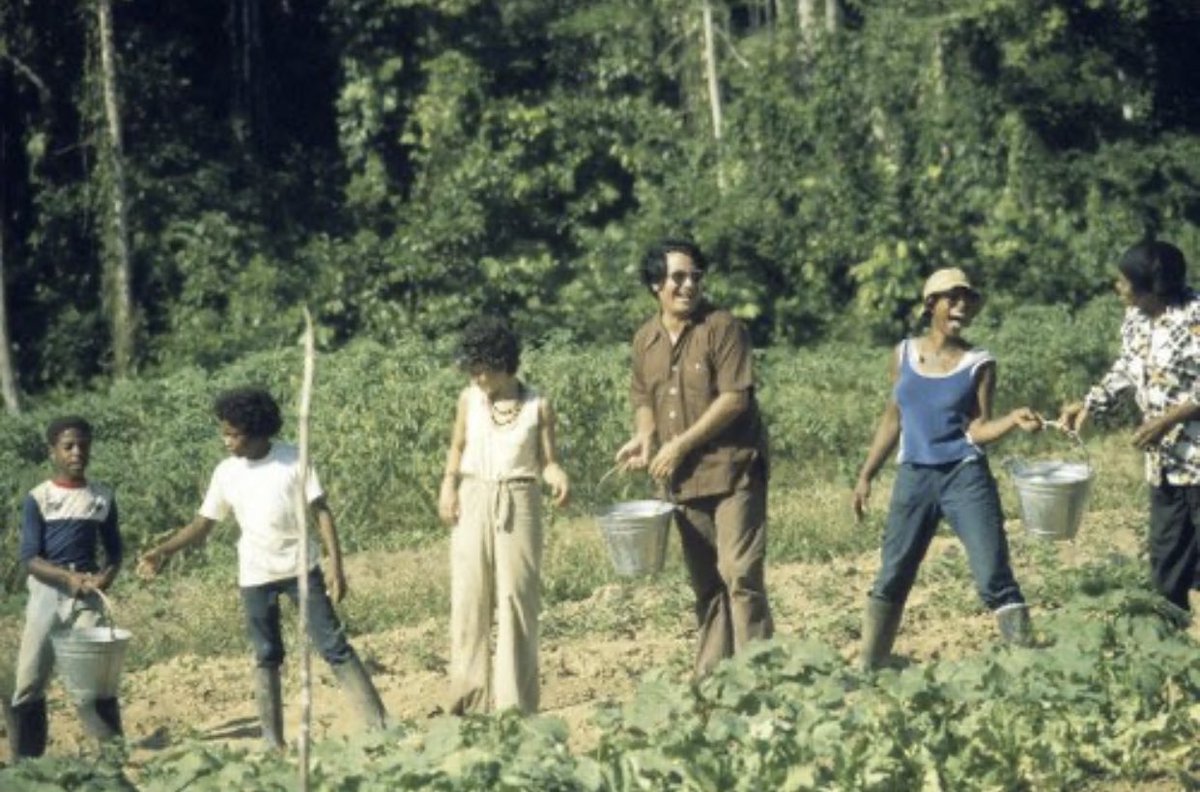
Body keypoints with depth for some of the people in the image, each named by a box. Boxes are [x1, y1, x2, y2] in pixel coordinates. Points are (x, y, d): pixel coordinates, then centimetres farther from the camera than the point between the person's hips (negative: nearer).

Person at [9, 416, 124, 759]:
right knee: (29, 682, -1)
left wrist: (106, 576, -9)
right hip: (46, 593, -1)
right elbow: (30, 557, -6)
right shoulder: (38, 498, -1)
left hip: (88, 596, 1)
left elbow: (114, 550, 12)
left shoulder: (103, 497, 7)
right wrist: (69, 577, -21)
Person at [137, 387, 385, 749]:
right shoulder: (227, 473, -1)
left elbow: (321, 511, -7)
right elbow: (203, 524, 4)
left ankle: (379, 724, -2)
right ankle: (273, 742, 14)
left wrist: (335, 564, -13)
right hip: (256, 577, 3)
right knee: (266, 657, 8)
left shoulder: (293, 460, -9)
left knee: (334, 645, -4)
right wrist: (162, 551, -7)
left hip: (301, 568, -2)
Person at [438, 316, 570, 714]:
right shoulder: (469, 400, 6)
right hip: (472, 501, 2)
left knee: (517, 598, -1)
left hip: (518, 504, -2)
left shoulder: (537, 406, -1)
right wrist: (449, 482, 0)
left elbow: (547, 460, 1)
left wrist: (558, 477, -21)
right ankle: (470, 699, 9)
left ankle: (515, 703, 5)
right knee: (468, 598, 1)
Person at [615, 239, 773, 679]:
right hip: (684, 479, 6)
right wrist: (644, 438, 1)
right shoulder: (646, 338, 9)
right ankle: (711, 676, 20)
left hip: (733, 471, -6)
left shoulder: (723, 327, -10)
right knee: (704, 583, 13)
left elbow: (734, 398, -17)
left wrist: (681, 446, -17)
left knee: (740, 574, -13)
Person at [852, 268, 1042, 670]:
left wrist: (1013, 421, -27)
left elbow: (977, 429, -7)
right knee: (891, 578, 9)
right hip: (913, 477, 3)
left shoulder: (979, 364, -1)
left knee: (994, 577, -10)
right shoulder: (904, 354, 7)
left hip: (965, 476, -3)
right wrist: (866, 475, 15)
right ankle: (868, 668, 19)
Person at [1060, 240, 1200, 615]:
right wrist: (1089, 403, 10)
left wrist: (1169, 419, -23)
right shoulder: (1136, 318, 6)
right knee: (1167, 554, 15)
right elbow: (1126, 368, 21)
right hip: (1164, 461, 8)